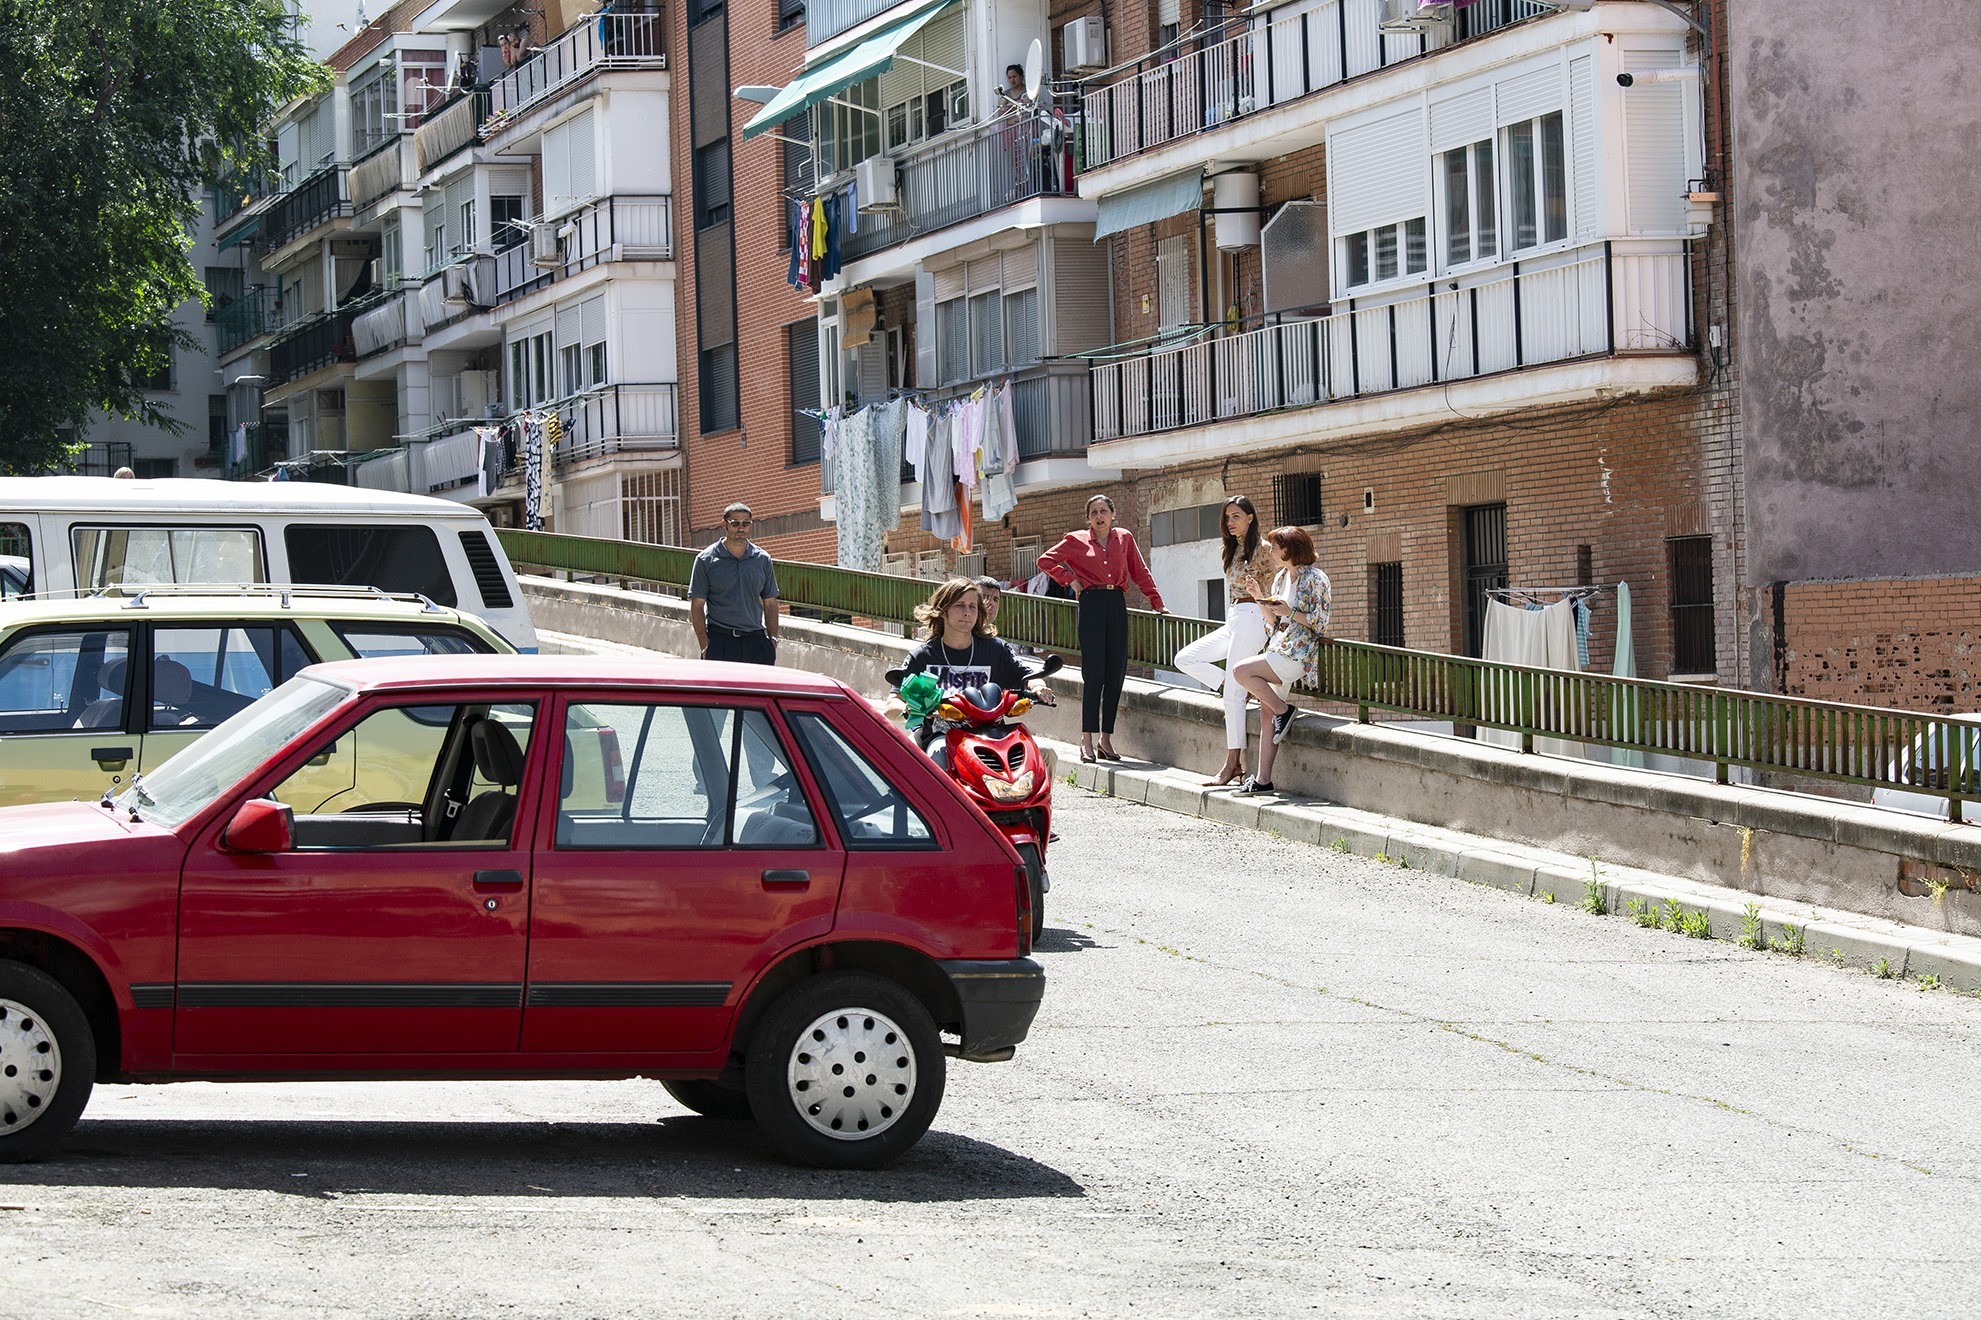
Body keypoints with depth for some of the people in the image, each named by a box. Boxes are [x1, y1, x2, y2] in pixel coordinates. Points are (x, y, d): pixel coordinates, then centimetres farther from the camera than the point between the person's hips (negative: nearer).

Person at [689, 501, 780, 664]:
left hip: (755, 640, 3)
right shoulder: (706, 560, 2)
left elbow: (770, 603, 16)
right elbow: (697, 605, 1)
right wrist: (704, 645, -7)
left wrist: (773, 639, 6)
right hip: (719, 640, -3)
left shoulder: (763, 559, 11)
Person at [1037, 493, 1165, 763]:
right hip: (1092, 604, -3)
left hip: (1117, 604, 3)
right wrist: (1070, 579, 2)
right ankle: (1087, 740, -5)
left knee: (1116, 673, 1)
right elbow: (1046, 561, 11)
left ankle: (1106, 739, 8)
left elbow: (1140, 572, 19)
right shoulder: (1076, 541, 7)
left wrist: (1157, 602, 16)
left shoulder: (1124, 539, 14)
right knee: (1094, 673, -9)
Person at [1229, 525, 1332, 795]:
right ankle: (1263, 780, 1)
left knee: (1241, 671, -24)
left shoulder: (1315, 578, -8)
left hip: (1297, 653, -8)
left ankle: (1283, 710, -8)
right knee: (1266, 715, 1)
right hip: (1278, 649, 8)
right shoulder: (1281, 578, 17)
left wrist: (1290, 612, -18)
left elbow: (1322, 622, -12)